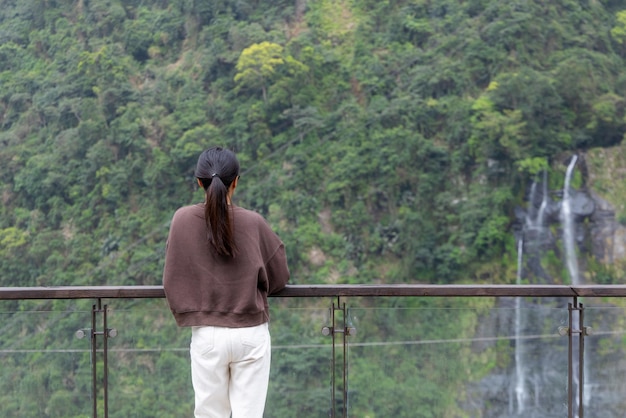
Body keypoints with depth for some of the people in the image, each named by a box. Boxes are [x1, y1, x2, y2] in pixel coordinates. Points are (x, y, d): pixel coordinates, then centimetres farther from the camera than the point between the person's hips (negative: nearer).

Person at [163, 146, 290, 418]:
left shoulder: (182, 220, -6)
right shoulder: (254, 223, -7)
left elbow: (172, 280, 1)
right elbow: (280, 276, 4)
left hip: (207, 335, 1)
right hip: (251, 334, 0)